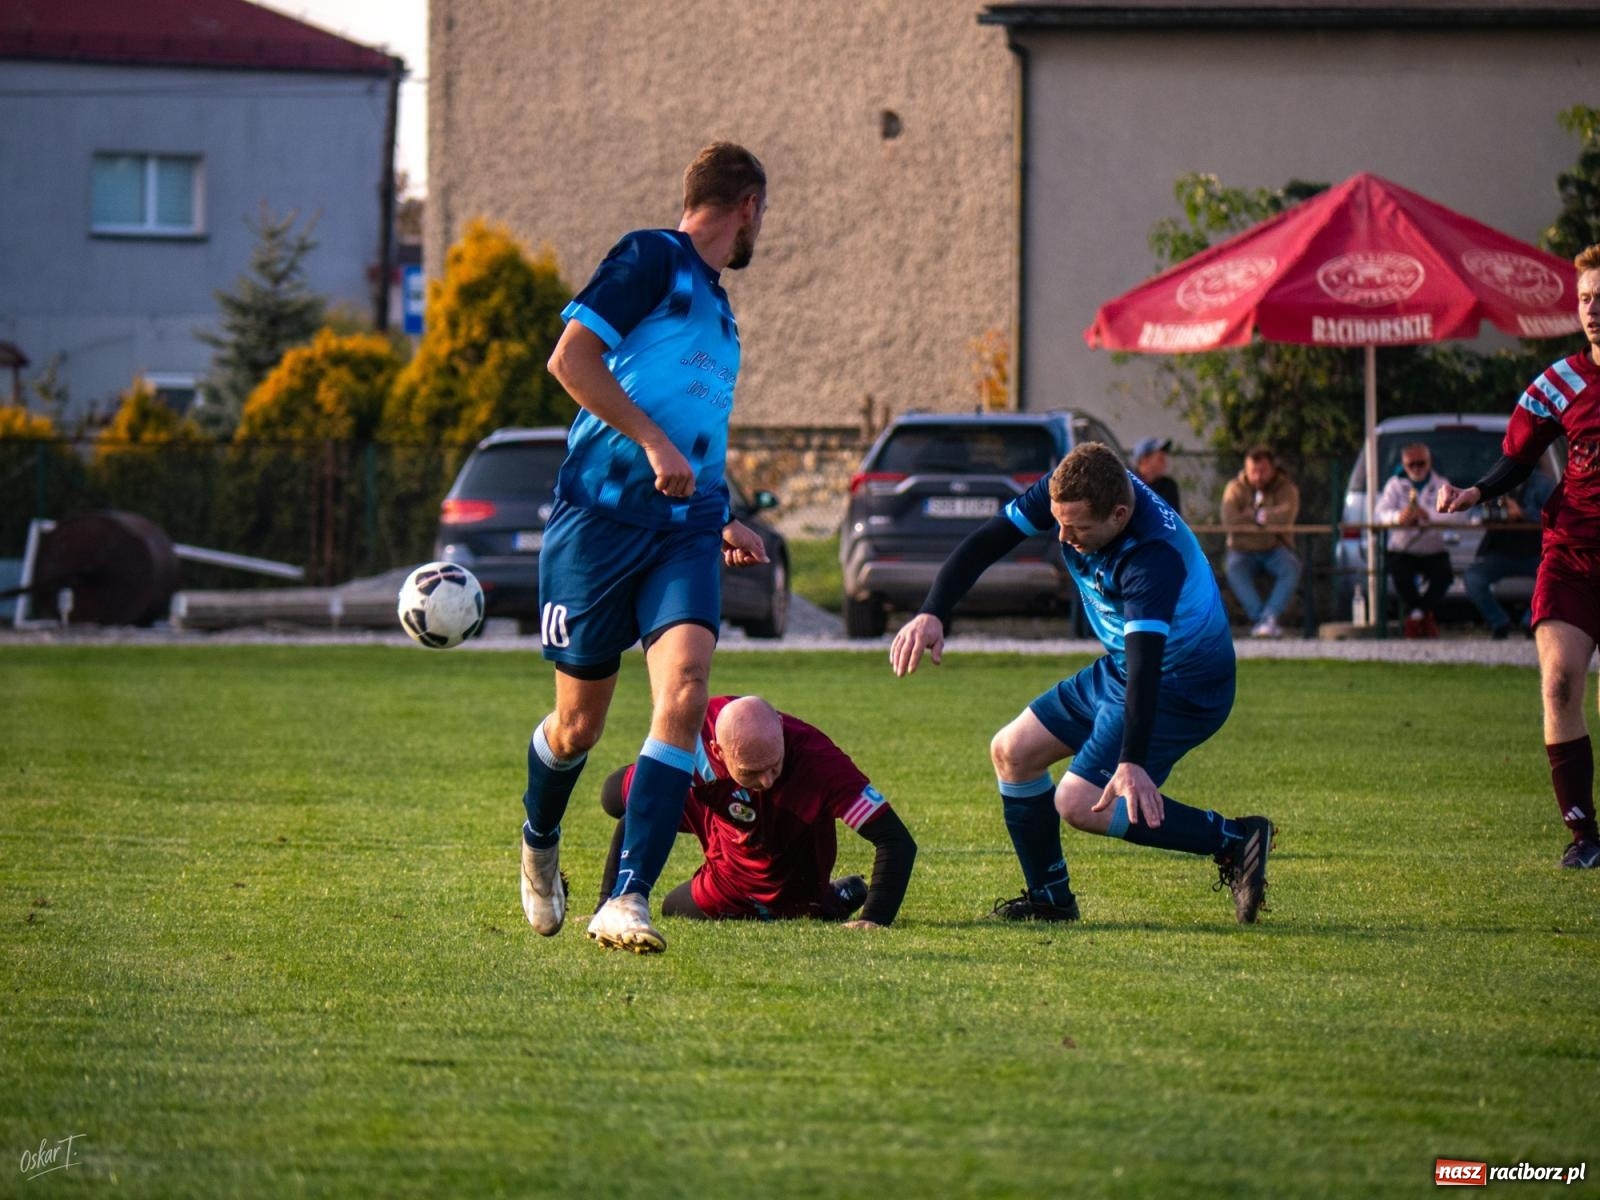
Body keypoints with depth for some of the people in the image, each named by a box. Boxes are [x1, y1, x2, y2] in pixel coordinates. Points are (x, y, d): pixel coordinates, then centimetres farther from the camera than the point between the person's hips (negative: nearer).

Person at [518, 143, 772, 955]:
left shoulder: (716, 308, 24)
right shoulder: (652, 258, -2)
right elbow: (571, 356, -14)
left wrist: (720, 523, 28)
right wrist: (655, 442, -19)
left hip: (684, 529, 6)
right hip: (601, 519, -6)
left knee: (684, 690, -19)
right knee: (578, 727, 4)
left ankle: (628, 901, -23)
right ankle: (540, 844, 37)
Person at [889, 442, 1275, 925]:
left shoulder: (1155, 557, -35)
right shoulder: (1068, 495, -15)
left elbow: (1146, 662, -42)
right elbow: (985, 542, -9)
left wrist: (1132, 762, -50)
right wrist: (932, 613, -23)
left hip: (1182, 688, -9)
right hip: (1116, 668, 9)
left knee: (1079, 803, -19)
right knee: (1011, 753, 10)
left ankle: (1233, 840, -13)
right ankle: (1050, 899, 21)